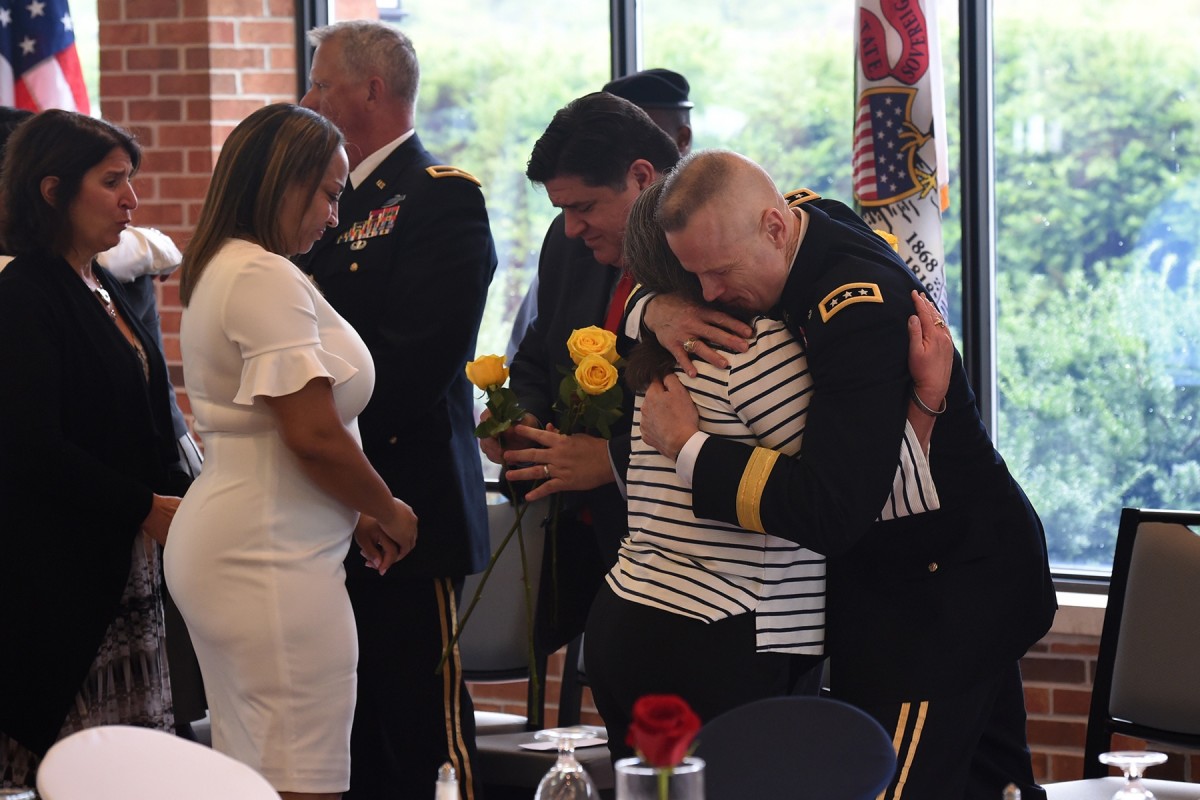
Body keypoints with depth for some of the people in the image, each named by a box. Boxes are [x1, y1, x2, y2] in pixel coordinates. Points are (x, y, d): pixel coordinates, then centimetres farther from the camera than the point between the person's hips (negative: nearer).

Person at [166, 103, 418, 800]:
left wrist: (355, 518, 18)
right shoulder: (267, 278, -14)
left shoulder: (220, 270, 18)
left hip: (222, 550, 11)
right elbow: (314, 436, -19)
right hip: (270, 558, -11)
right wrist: (389, 512, -3)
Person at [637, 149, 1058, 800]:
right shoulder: (810, 225, -2)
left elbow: (828, 511, -33)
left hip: (946, 590, -10)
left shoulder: (861, 307, -29)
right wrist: (660, 310, -8)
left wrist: (686, 447, -24)